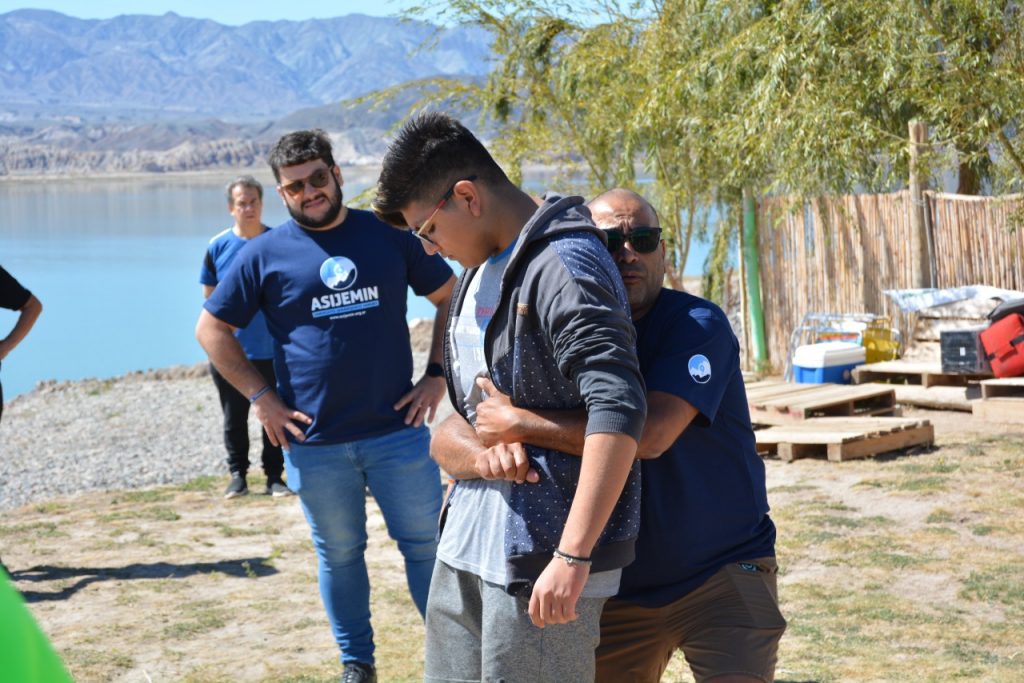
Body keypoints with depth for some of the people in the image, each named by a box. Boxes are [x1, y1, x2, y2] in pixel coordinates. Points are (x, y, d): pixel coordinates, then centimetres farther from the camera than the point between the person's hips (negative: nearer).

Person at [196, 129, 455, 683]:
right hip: (315, 440, 0)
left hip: (397, 428, 0)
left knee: (426, 543, 4)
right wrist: (260, 396, -3)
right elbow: (211, 329, 5)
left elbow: (451, 299, 11)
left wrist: (437, 375, 1)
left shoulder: (390, 236, 3)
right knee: (339, 555, 11)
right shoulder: (266, 253, 0)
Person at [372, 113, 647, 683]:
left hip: (540, 556, -9)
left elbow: (619, 410, -28)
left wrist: (572, 558, -30)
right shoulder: (480, 266, 12)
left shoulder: (562, 266, -18)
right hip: (468, 540, 9)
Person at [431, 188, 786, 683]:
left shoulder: (698, 326, -14)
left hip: (722, 571, -4)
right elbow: (446, 437, -8)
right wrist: (485, 455, -32)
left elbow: (651, 434, -31)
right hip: (618, 587, 4)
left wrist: (520, 424, -28)